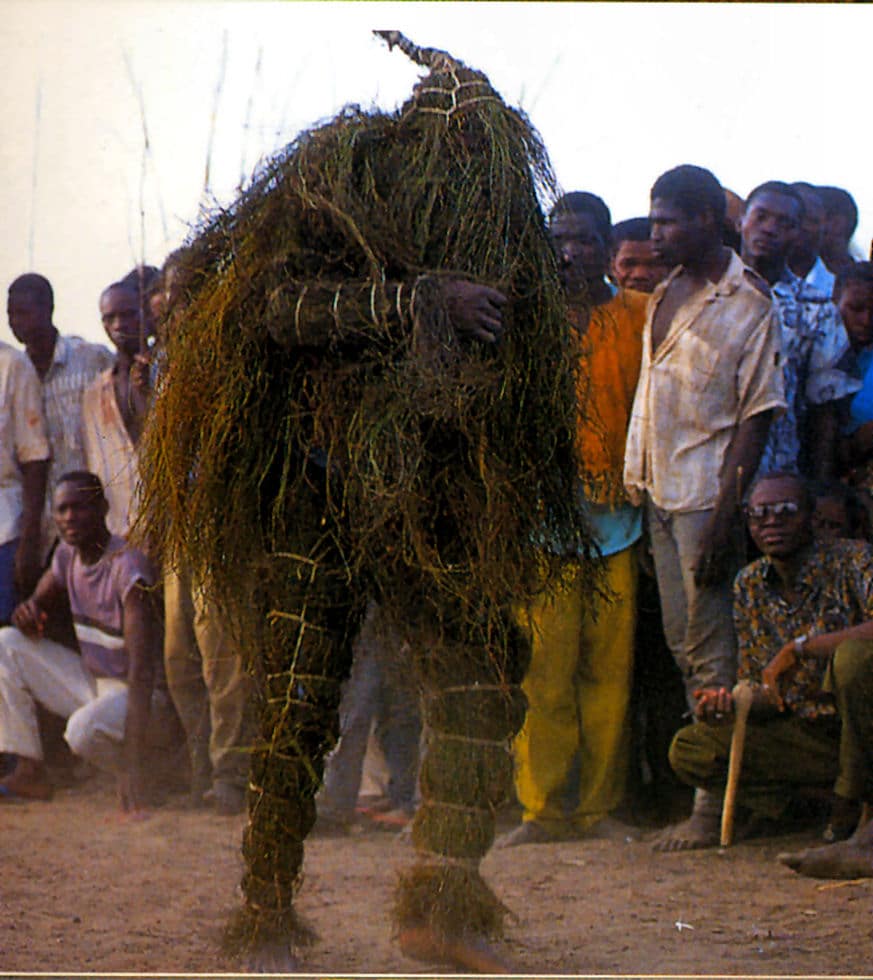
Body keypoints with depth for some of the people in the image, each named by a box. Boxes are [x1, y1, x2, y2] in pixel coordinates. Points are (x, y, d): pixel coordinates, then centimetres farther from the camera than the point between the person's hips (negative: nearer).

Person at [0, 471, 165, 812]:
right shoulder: (67, 554, 0)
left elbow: (141, 670, -31)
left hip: (134, 694, -8)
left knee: (84, 730, -37)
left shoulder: (127, 565, -25)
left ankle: (135, 779, -5)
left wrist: (134, 762, -40)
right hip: (90, 680, 8)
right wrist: (29, 612, -15)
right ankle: (29, 773, -2)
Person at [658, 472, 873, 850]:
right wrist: (731, 703, -14)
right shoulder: (749, 585, 7)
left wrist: (797, 648, -27)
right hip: (807, 731, 5)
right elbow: (762, 690, 10)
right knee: (688, 750, -10)